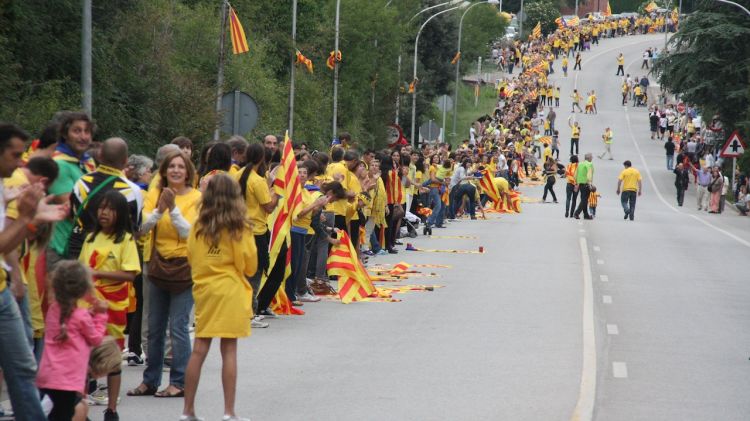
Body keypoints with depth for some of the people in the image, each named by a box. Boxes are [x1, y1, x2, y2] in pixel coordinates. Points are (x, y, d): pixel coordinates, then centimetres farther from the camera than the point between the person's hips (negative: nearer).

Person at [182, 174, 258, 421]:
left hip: (204, 290, 3)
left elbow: (191, 258, 10)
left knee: (199, 350, 5)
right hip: (231, 292, -3)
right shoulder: (238, 227, -7)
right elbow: (250, 265, -1)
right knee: (229, 351, 0)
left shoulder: (198, 227, 1)